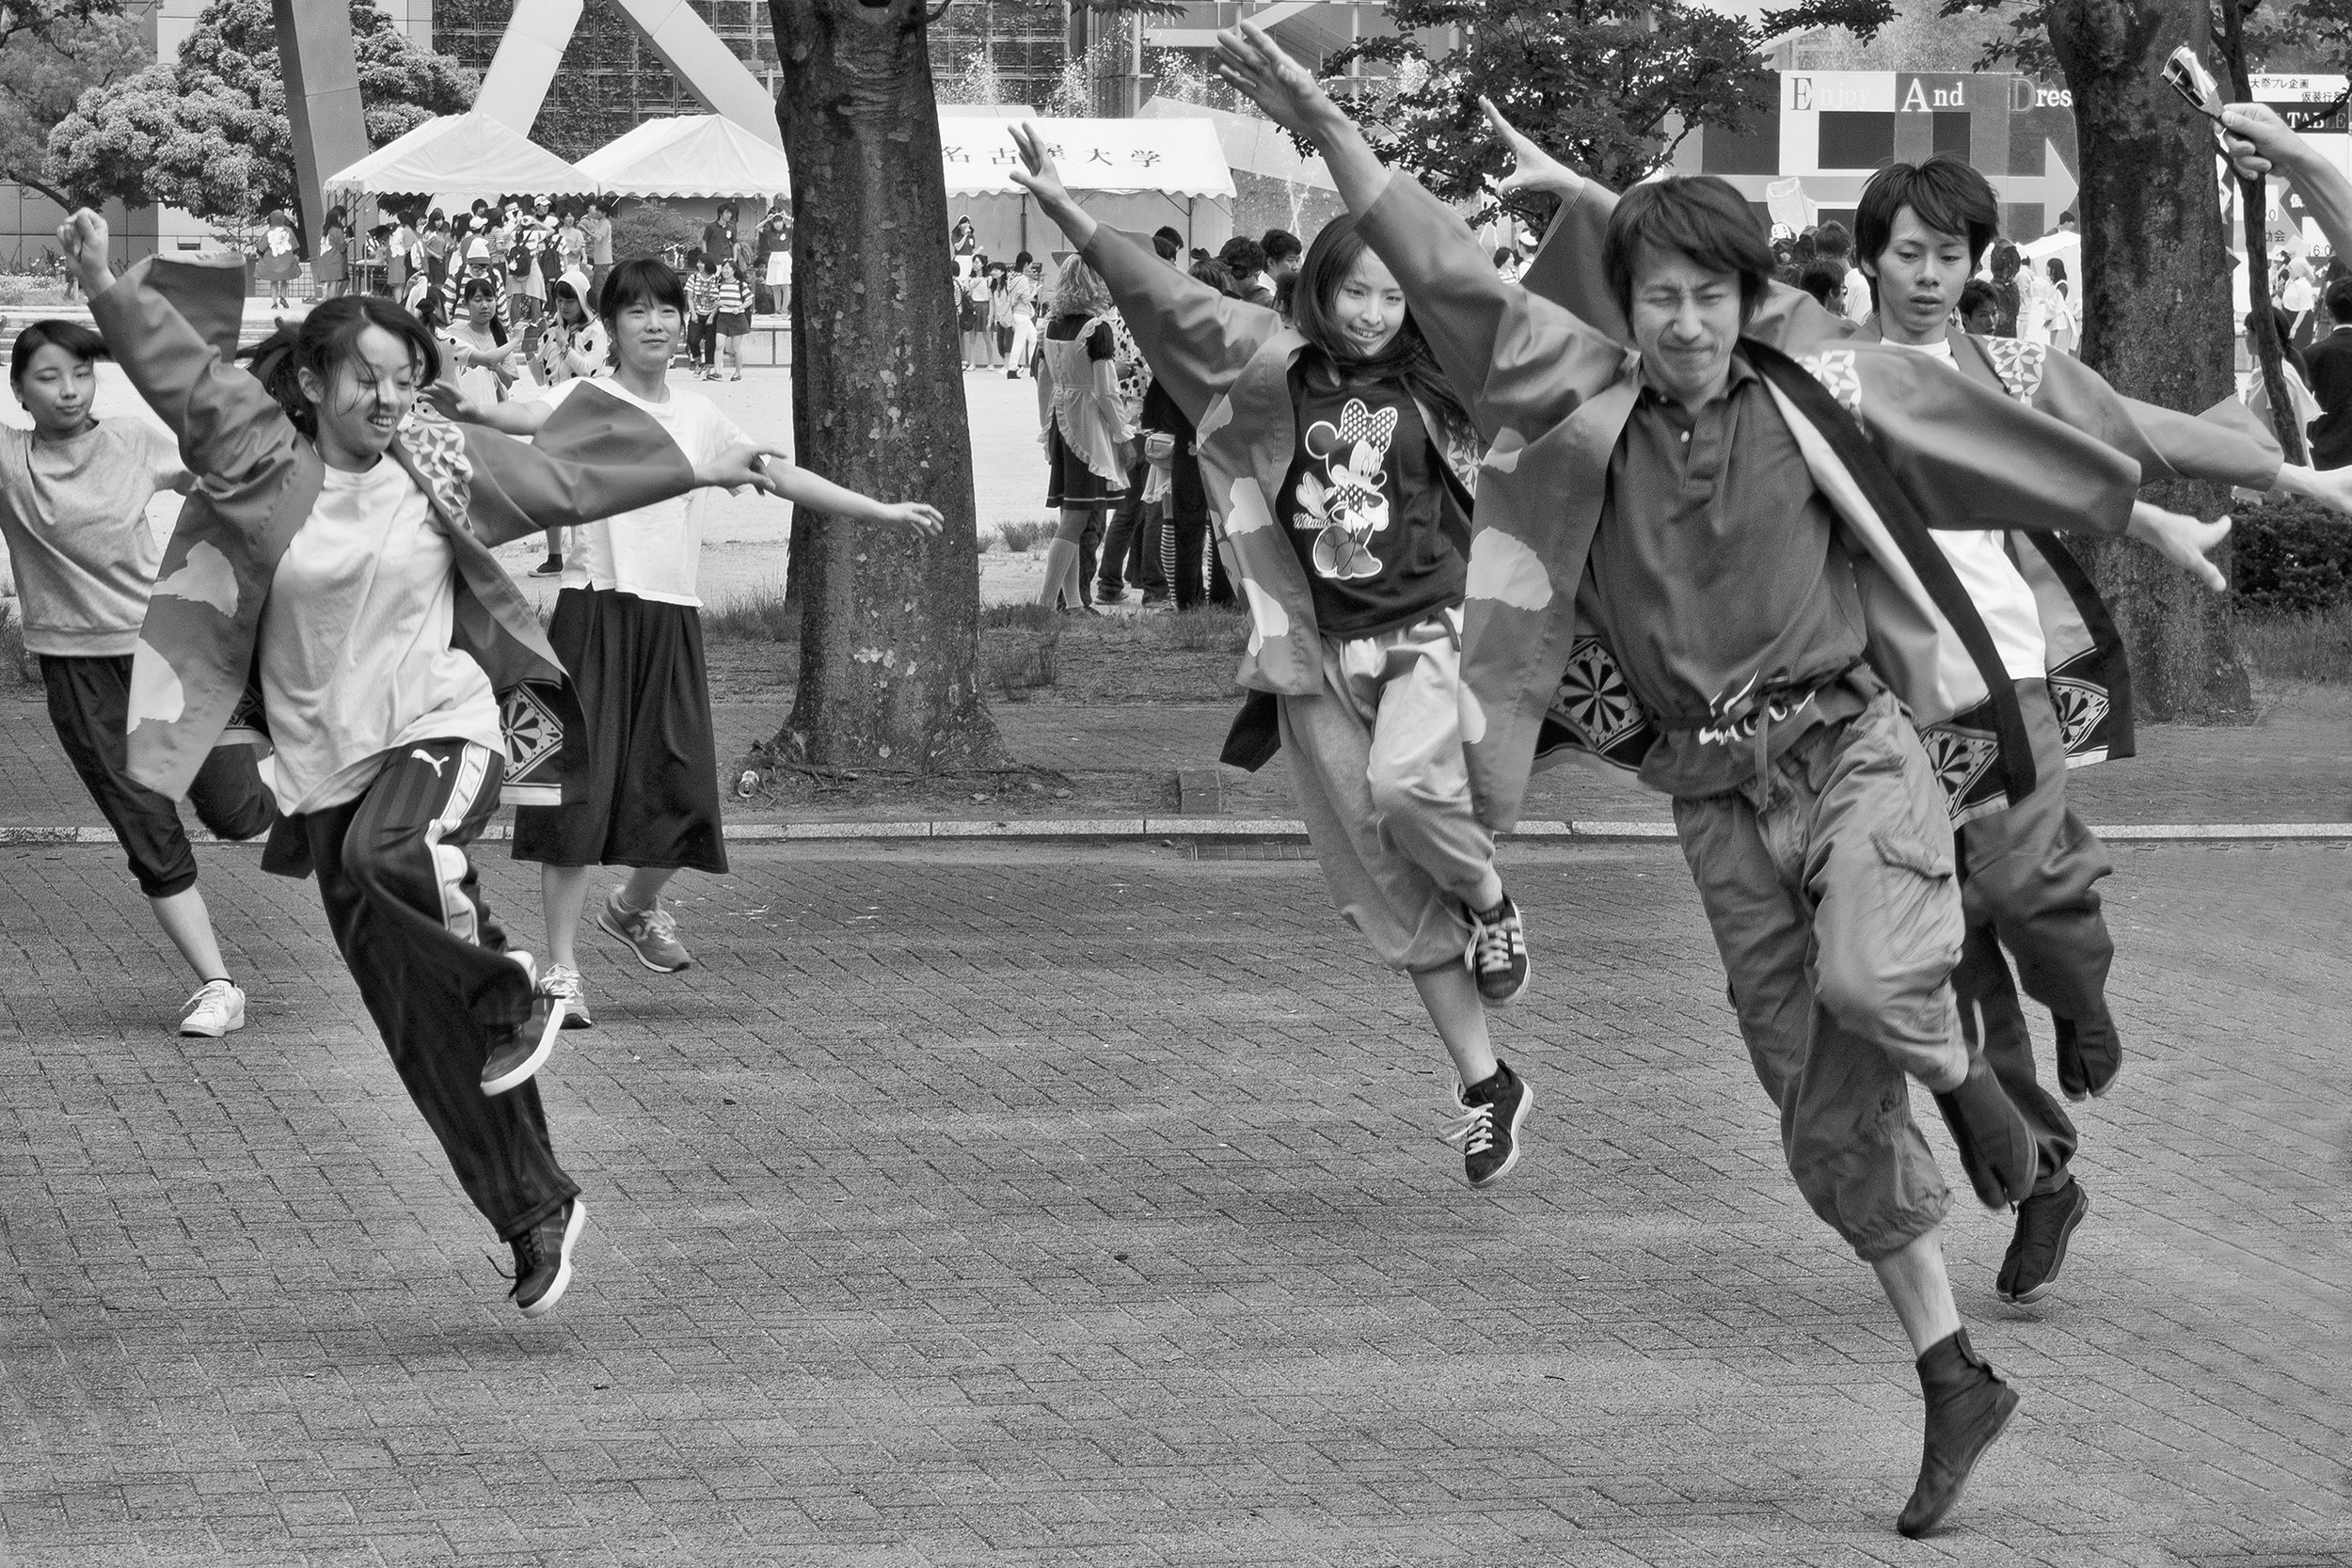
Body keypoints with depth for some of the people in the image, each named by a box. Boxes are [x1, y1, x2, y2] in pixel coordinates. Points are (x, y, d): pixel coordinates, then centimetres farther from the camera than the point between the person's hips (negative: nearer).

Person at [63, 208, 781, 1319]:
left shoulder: (435, 465, 2)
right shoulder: (267, 465, -2)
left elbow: (561, 474, 14)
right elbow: (184, 376, -14)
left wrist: (697, 472, 22)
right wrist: (106, 289, -28)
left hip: (441, 733, -1)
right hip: (329, 774, 2)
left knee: (388, 854, -38)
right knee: (426, 1038, 3)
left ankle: (509, 997, -12)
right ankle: (536, 1215, 15)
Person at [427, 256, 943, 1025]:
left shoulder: (698, 416, 14)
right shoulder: (586, 399, -3)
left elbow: (781, 477, 23)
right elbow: (532, 416, -25)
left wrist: (883, 512, 26)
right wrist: (472, 410, -49)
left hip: (673, 617, 5)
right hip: (596, 611, -5)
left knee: (682, 794, 2)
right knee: (578, 789, -8)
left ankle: (634, 907, 34)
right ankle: (561, 970, -2)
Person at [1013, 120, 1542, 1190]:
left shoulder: (1440, 382, 1)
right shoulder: (1277, 371, 1)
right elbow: (1170, 301, -7)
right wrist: (1065, 211, -16)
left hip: (1429, 632, -2)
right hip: (1321, 653, 3)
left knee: (1404, 787, -34)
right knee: (1384, 884, 4)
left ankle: (1489, 897, -1)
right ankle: (1485, 1086, 15)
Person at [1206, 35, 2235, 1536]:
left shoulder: (1814, 383, -3)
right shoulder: (1582, 392, -1)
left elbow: (1991, 435, 7)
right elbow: (1449, 280, -11)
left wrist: (2154, 522, 15)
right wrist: (1325, 130, -23)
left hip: (1855, 747, -2)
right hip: (1720, 798, 3)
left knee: (1869, 980, -33)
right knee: (1828, 1115, 5)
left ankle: (1963, 1070, 3)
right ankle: (1958, 1382, 17)